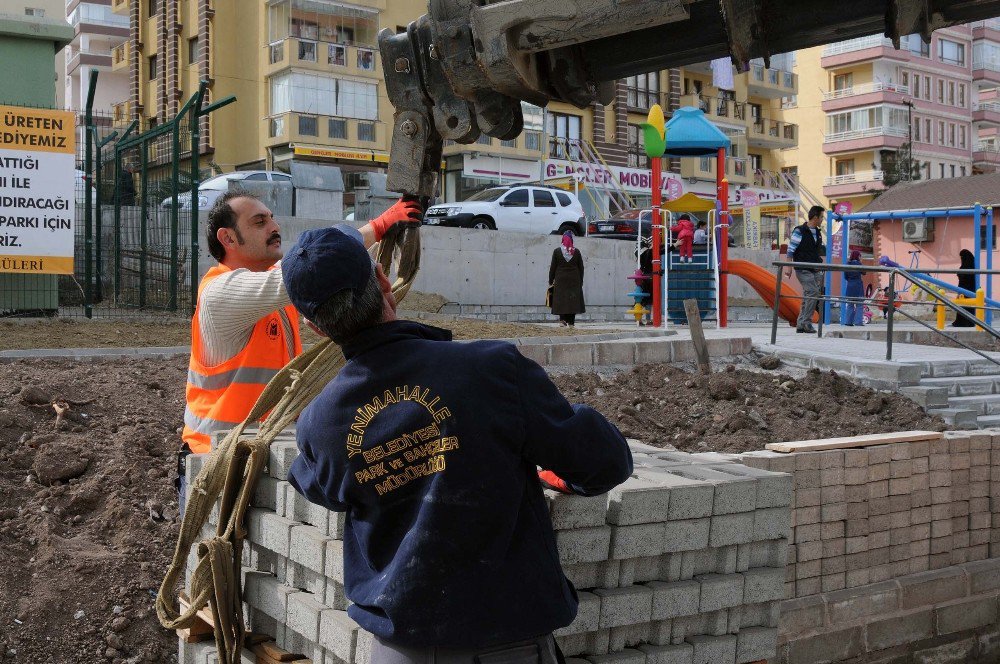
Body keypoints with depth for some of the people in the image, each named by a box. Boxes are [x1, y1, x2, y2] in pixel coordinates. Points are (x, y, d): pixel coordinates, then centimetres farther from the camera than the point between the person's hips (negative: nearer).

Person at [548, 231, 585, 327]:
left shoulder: (557, 251, -3)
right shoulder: (576, 252, 1)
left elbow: (552, 267, -1)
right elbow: (581, 268, 5)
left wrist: (550, 281, 7)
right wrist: (581, 281, 14)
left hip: (560, 279, -1)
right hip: (574, 280, 1)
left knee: (561, 299, 4)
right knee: (573, 300, 5)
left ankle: (562, 319, -8)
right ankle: (571, 322, 4)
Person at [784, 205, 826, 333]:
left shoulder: (818, 233, 15)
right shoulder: (799, 231, -9)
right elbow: (791, 249, -10)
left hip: (815, 270, 8)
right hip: (803, 269, -8)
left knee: (808, 297, 6)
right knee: (813, 293, -19)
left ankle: (801, 325, 11)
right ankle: (806, 322, -13)